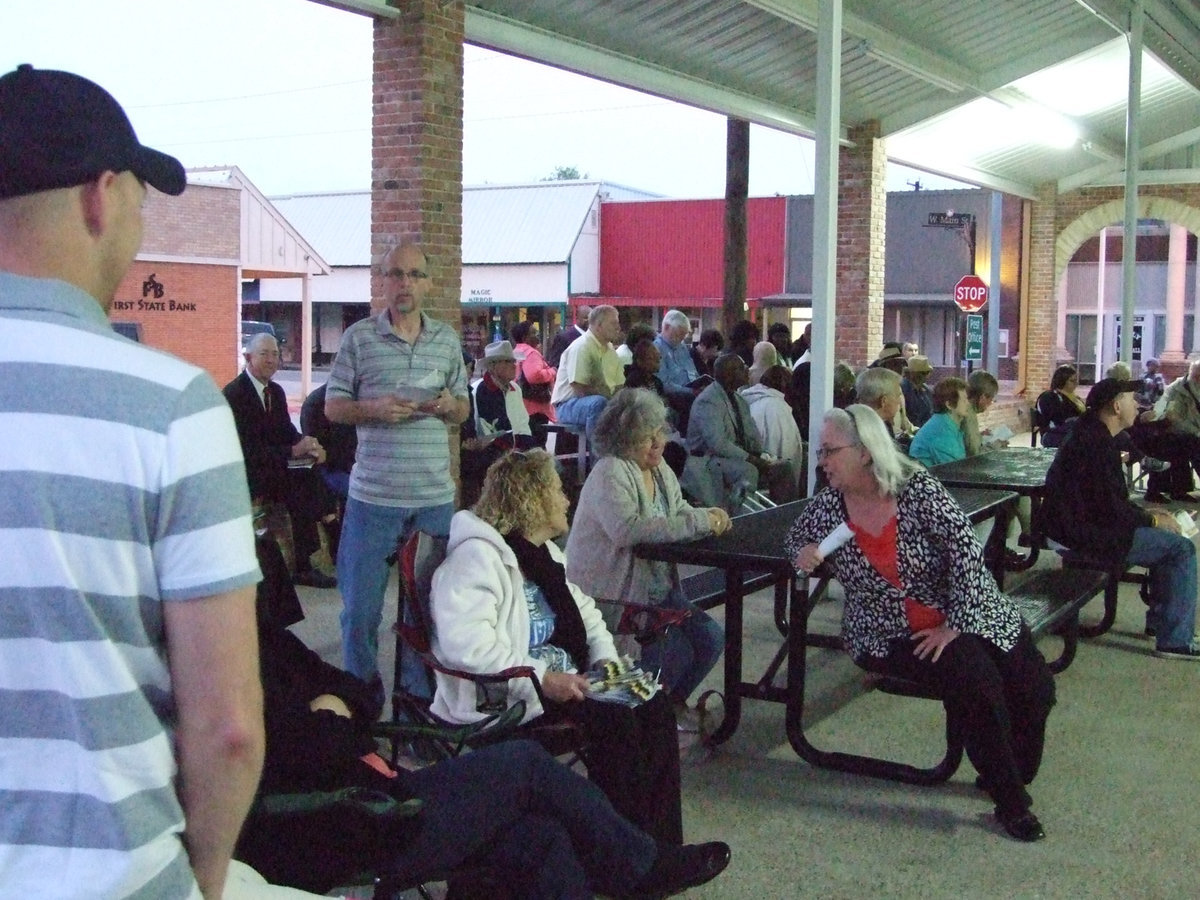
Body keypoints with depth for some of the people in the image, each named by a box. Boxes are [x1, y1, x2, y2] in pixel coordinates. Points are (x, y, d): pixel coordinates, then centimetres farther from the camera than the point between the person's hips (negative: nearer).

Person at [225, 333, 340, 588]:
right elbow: (246, 450, -19)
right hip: (248, 472, -7)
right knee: (301, 483, -29)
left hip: (277, 467, 7)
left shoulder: (276, 391, 14)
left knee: (311, 478, -22)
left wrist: (309, 446, -12)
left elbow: (288, 432, 12)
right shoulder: (233, 394, -12)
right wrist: (292, 451, -25)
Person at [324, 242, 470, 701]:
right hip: (373, 495, -2)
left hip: (435, 496, 3)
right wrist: (373, 408, -17)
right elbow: (333, 406, 1)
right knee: (361, 602, 5)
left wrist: (451, 406, -7)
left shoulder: (448, 340, 10)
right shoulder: (359, 337, 0)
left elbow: (464, 407, 16)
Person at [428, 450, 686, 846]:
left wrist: (607, 660, 6)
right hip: (502, 700, -9)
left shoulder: (544, 553, 16)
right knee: (614, 718, -25)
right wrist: (542, 680, -28)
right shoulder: (477, 557, -16)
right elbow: (465, 644, -28)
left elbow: (584, 611, 26)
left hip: (560, 680, 10)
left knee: (653, 704, -8)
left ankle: (662, 843, -5)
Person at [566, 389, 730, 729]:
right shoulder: (610, 474, -19)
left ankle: (673, 701, 24)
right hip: (614, 597, -9)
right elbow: (627, 529, -34)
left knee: (711, 640, -2)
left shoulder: (660, 470, 9)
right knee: (675, 651, -18)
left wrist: (709, 516, -10)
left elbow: (679, 513, 16)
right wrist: (698, 521, -30)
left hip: (658, 588, 9)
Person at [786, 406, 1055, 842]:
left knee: (1034, 687, -11)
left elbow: (965, 549, -16)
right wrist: (802, 554, -7)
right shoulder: (826, 507, -3)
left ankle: (1009, 774, 19)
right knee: (974, 678, -27)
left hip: (965, 615, 1)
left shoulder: (918, 488, -13)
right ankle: (1011, 801, -9)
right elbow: (796, 537, 17)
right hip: (890, 637, -1)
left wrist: (954, 625, -21)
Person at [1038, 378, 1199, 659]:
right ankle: (1175, 640, -8)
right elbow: (1112, 510, -23)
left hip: (1080, 524, 11)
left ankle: (1159, 621, 27)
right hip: (1088, 534, -11)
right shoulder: (1097, 444, -21)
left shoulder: (1090, 434, 13)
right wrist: (1153, 519, -8)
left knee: (1165, 540, 21)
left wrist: (1145, 513, 12)